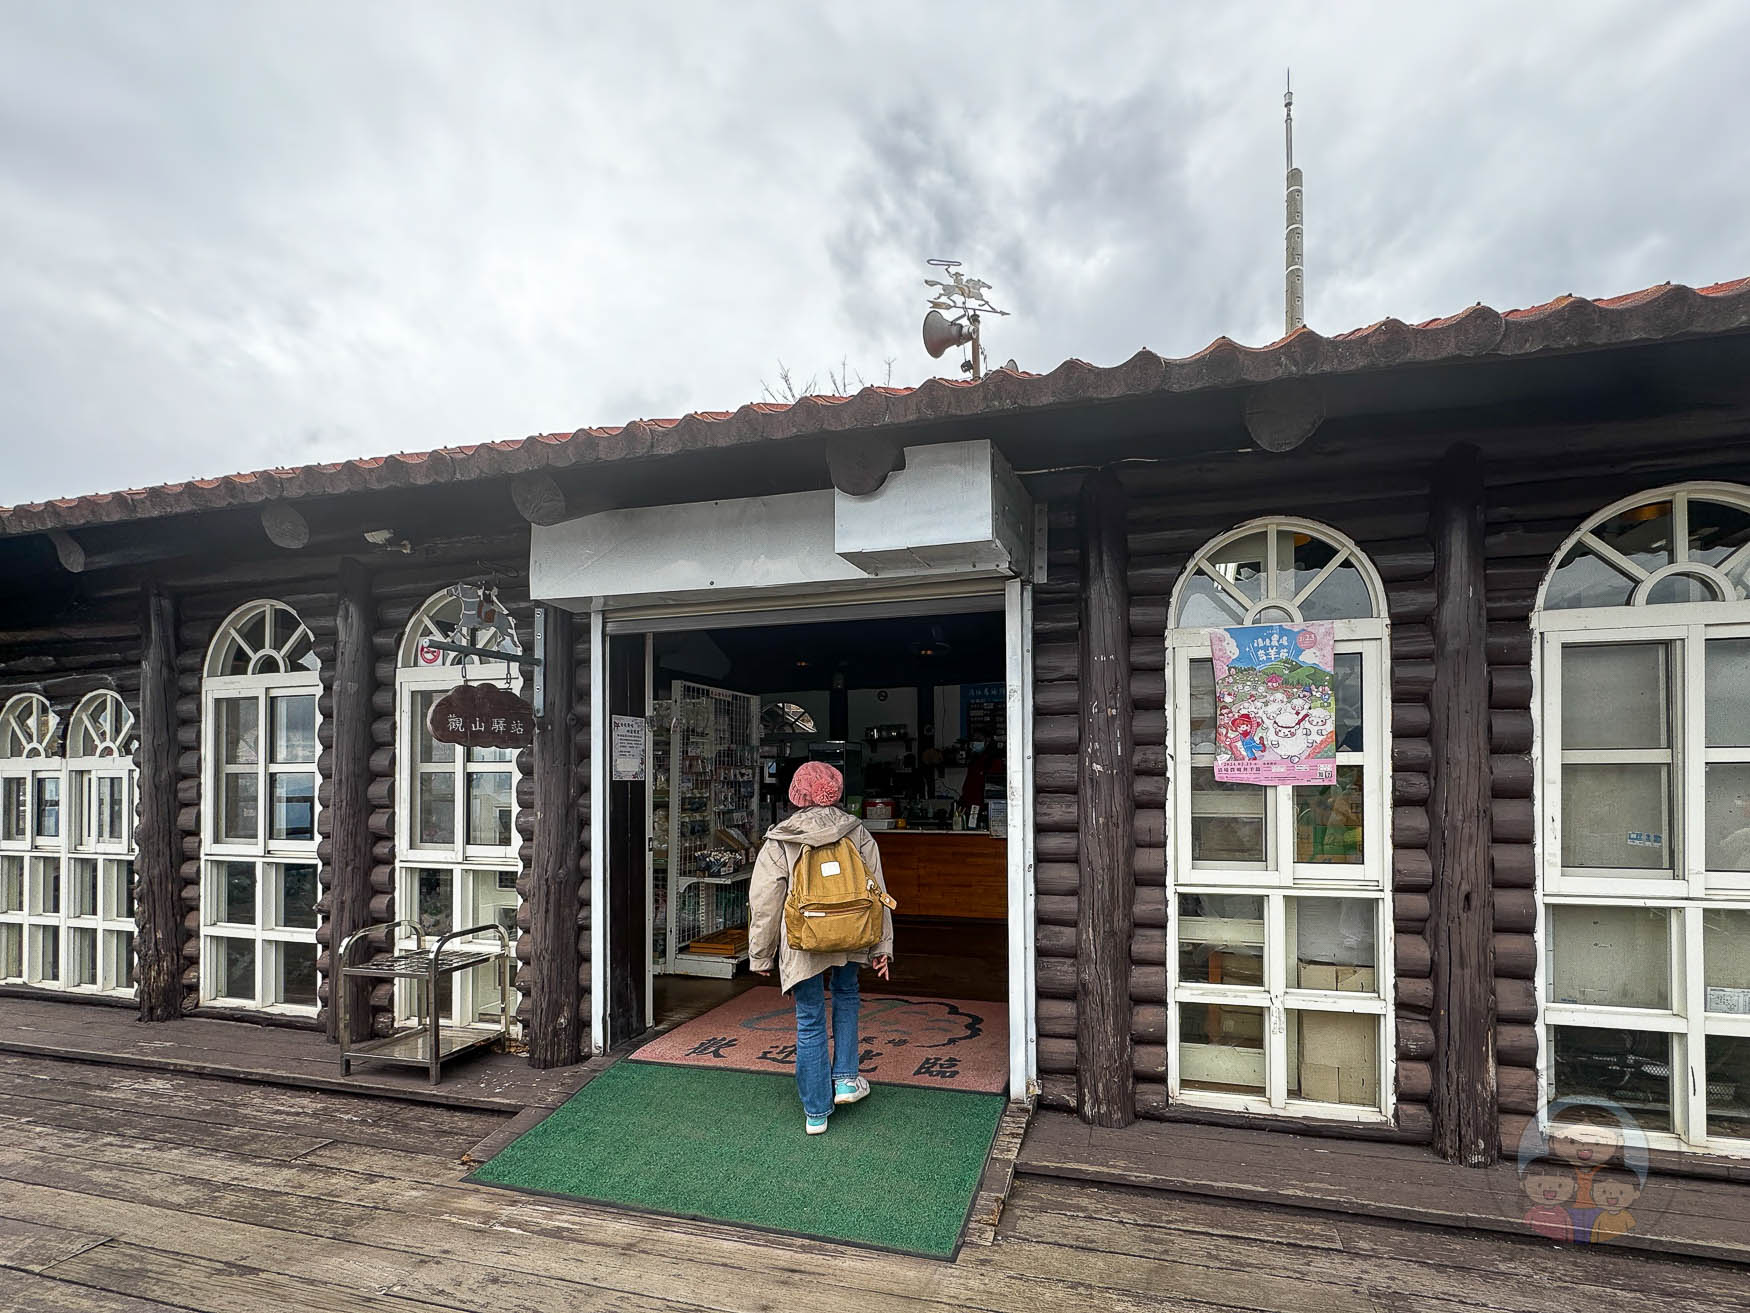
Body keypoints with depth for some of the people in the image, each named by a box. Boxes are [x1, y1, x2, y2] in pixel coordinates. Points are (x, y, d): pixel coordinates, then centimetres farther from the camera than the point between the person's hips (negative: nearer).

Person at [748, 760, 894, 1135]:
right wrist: (882, 947, 7)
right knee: (846, 998, 28)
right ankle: (845, 1078, 25)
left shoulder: (778, 843, -5)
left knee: (810, 1023, 9)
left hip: (802, 945, -2)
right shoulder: (857, 834, -1)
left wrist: (761, 956, 7)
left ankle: (816, 1111, 18)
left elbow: (764, 903, -2)